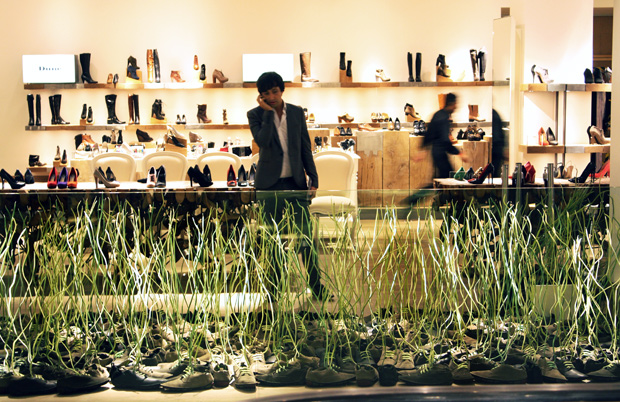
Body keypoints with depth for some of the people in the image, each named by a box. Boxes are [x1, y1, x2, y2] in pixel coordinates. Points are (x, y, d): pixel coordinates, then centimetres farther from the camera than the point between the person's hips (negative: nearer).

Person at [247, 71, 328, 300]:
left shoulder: (297, 113, 6)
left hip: (296, 183, 1)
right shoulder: (256, 115, -1)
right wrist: (269, 112, -15)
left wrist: (313, 178, 4)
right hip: (269, 186, -1)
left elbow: (305, 148, 8)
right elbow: (262, 141, -20)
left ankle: (316, 287, 7)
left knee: (306, 237, 0)